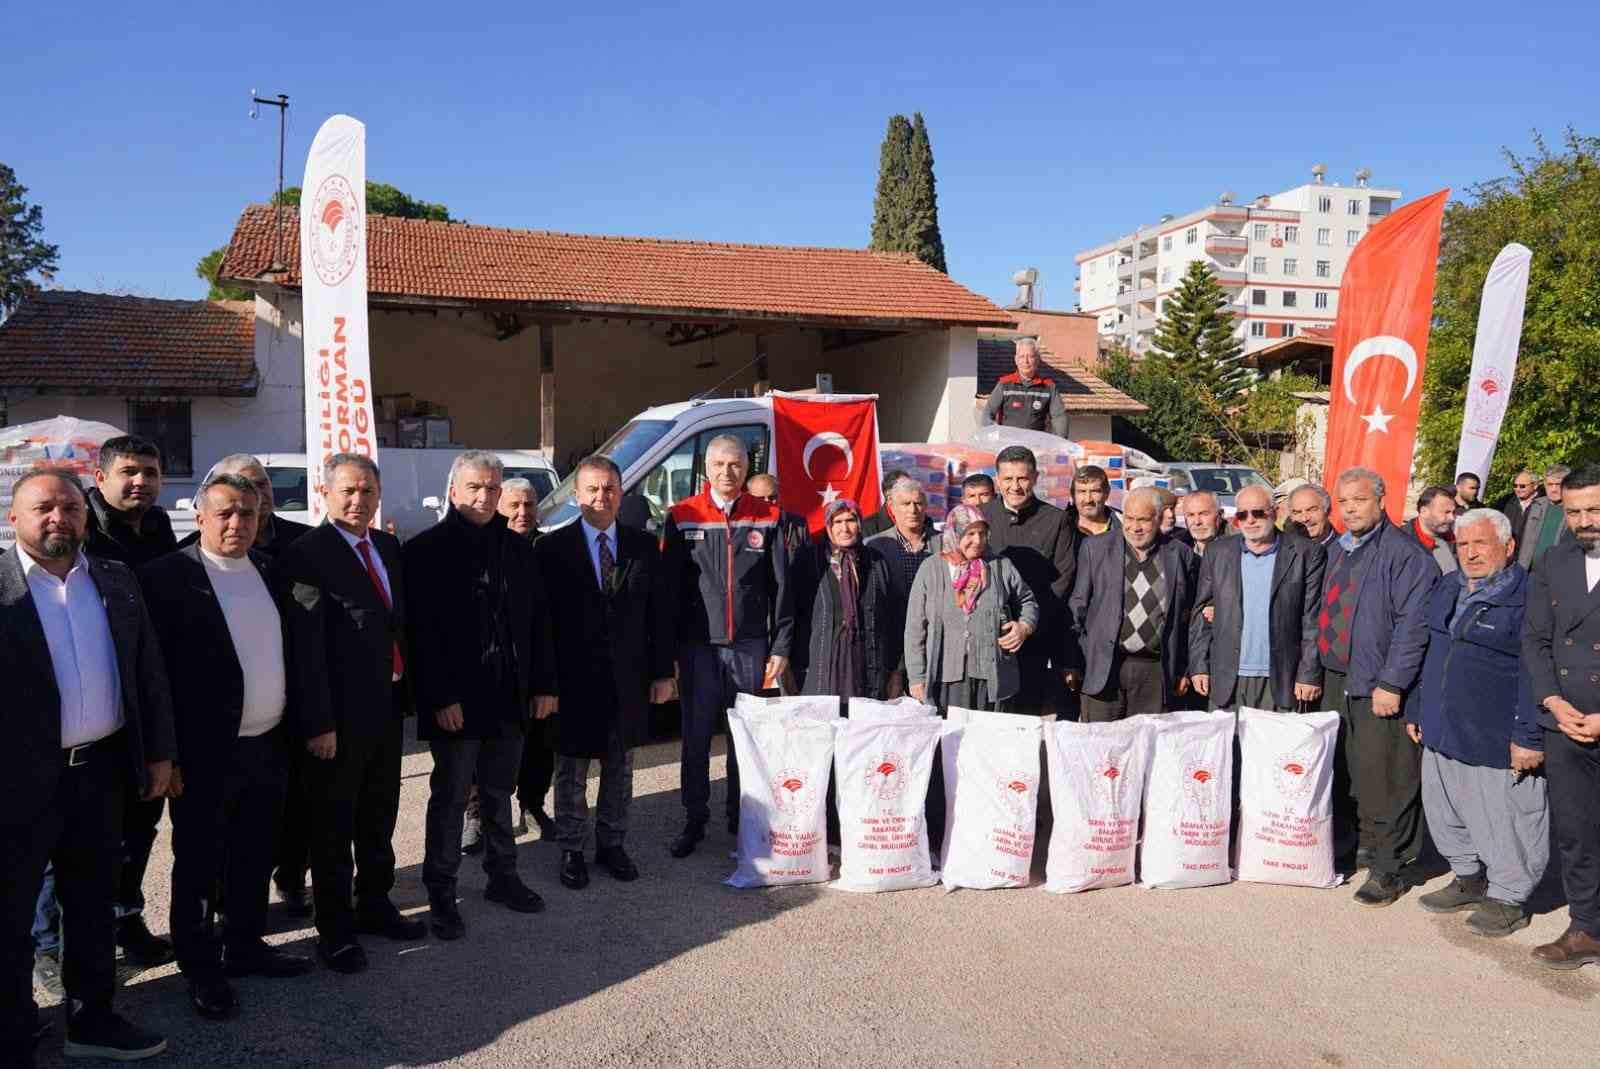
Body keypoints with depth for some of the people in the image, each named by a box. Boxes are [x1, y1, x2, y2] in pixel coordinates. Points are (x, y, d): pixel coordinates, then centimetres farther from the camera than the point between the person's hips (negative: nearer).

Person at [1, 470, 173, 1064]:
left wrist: (158, 752, 8)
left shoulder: (117, 581, 5)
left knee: (94, 903, 17)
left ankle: (91, 1020, 34)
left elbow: (149, 672, 9)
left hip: (101, 769, 5)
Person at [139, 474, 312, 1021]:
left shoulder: (268, 570, 7)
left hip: (269, 745, 6)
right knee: (198, 866, 10)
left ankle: (244, 945, 36)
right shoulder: (167, 576, -12)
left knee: (255, 857, 19)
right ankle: (200, 966, 26)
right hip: (205, 754, -6)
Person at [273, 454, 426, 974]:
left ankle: (374, 905, 38)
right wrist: (318, 723, -20)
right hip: (339, 715, -7)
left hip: (387, 706, 7)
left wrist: (405, 691, 9)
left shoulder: (389, 547, 8)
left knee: (378, 817, 21)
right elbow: (305, 649, -18)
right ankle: (335, 928, 23)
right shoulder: (304, 556, -15)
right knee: (333, 827, 8)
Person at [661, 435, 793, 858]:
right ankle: (694, 821, 20)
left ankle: (741, 819, 24)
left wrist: (780, 646, 0)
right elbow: (669, 586, 1)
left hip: (751, 647, 1)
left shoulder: (768, 518, 3)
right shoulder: (682, 517, 1)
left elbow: (781, 587, 4)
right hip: (698, 647, 0)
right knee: (695, 739, 7)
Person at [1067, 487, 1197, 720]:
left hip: (1156, 672, 1)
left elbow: (1186, 618, 11)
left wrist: (1184, 670, 10)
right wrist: (1072, 664, 1)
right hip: (1104, 668, -1)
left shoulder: (1181, 555, 7)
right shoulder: (1096, 549, 4)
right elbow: (1078, 607, 5)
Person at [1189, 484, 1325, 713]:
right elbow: (1201, 612, 9)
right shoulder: (1218, 552, 8)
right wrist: (1199, 666, 3)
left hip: (1280, 683, -2)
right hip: (1227, 681, 2)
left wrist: (1309, 675, -5)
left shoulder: (1305, 553, 1)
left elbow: (1312, 619, -1)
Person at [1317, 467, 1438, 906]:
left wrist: (1391, 683, -19)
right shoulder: (1338, 550, 13)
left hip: (1379, 688, -7)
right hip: (1336, 682, 8)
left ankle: (1389, 867, 9)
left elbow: (1412, 624, -17)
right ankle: (1344, 845, 30)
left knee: (1383, 781, -3)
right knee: (1341, 770, 15)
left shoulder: (1405, 553, -12)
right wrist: (1316, 670, 16)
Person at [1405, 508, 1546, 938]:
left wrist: (1529, 737, -19)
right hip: (1442, 733, 8)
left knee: (1502, 821, 5)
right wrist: (1416, 710, 18)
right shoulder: (1446, 589, 11)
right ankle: (1469, 880, 37)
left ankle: (1508, 898, 23)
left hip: (1497, 742, -8)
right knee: (1446, 814, 18)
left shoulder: (1528, 596, -13)